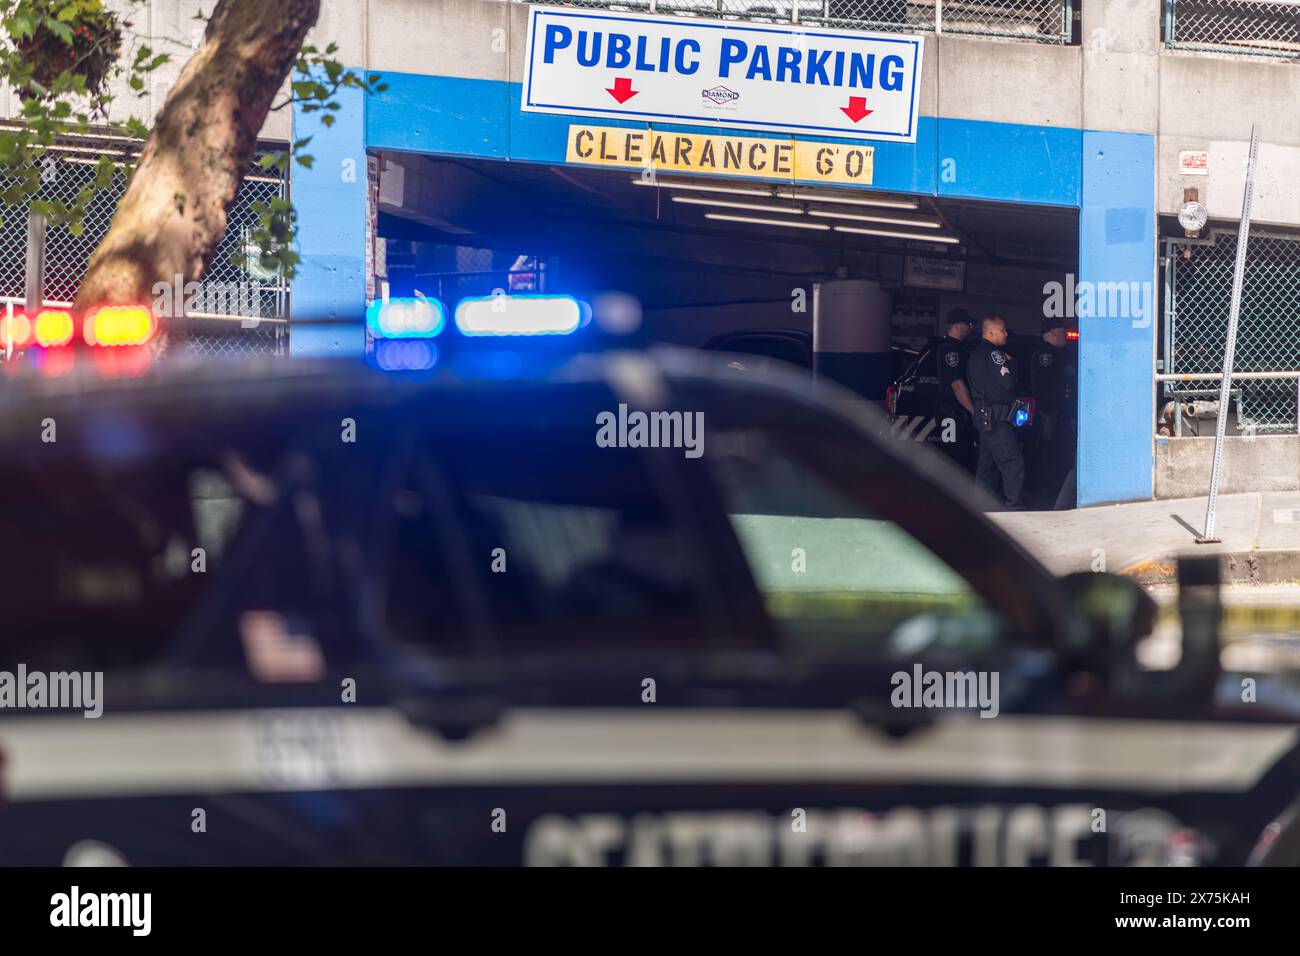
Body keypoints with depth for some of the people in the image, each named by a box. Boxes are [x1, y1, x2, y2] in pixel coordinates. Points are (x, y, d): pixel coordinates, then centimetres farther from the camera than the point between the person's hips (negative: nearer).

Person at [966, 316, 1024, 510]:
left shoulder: (976, 354, 16)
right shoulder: (994, 354, -15)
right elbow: (1008, 383, -18)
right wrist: (1010, 363, -3)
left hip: (982, 414, 10)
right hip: (996, 417, -10)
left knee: (987, 462, 14)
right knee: (1012, 461, -9)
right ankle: (1012, 503, -11)